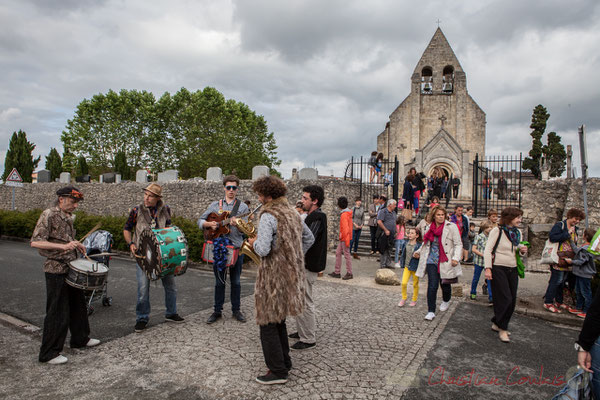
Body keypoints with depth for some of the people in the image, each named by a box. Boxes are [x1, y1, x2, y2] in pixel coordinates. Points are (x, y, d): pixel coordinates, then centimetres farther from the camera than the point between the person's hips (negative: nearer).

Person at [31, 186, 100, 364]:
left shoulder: (68, 217, 11)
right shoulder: (48, 215, -15)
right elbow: (35, 242, -22)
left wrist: (77, 245, 7)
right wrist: (63, 246, -31)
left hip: (71, 268, 9)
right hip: (56, 270, -9)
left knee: (78, 305, 19)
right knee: (57, 312, -1)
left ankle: (80, 339, 35)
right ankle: (49, 353, 12)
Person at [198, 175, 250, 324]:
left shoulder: (243, 207, 1)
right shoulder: (215, 205, 7)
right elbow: (200, 221, 8)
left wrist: (237, 224, -28)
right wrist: (209, 224, -12)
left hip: (236, 248, -1)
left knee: (236, 281, 9)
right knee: (219, 281, 10)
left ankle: (236, 310, 23)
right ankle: (217, 311, 22)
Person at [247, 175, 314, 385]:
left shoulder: (267, 216, -18)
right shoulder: (292, 213, 9)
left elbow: (263, 250, -26)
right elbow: (309, 238, 17)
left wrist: (254, 243, -5)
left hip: (274, 275, -9)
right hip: (292, 273, 9)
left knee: (268, 324, 4)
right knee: (279, 320, 21)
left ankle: (278, 371, 13)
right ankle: (284, 362, 32)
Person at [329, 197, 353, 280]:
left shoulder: (344, 214, -19)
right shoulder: (348, 212, 11)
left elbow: (346, 228, -23)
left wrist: (347, 240, -22)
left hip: (345, 238, -10)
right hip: (343, 238, 10)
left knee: (347, 255, -1)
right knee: (338, 253, 13)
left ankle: (349, 273, 9)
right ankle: (337, 272, 19)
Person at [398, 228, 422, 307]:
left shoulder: (419, 245, -13)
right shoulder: (407, 244, 2)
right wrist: (402, 263, 15)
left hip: (415, 267, -3)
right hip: (407, 266, 4)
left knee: (415, 284, 12)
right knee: (404, 283, -5)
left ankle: (414, 300, 30)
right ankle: (404, 298, 17)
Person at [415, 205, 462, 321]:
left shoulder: (451, 227, -5)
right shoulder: (430, 227, 8)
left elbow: (458, 244, -6)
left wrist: (456, 258, -18)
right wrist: (419, 252, 15)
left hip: (445, 262, -2)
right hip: (432, 260, 2)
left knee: (445, 284, 11)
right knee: (432, 286, -6)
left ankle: (446, 301, 45)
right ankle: (431, 311, 5)